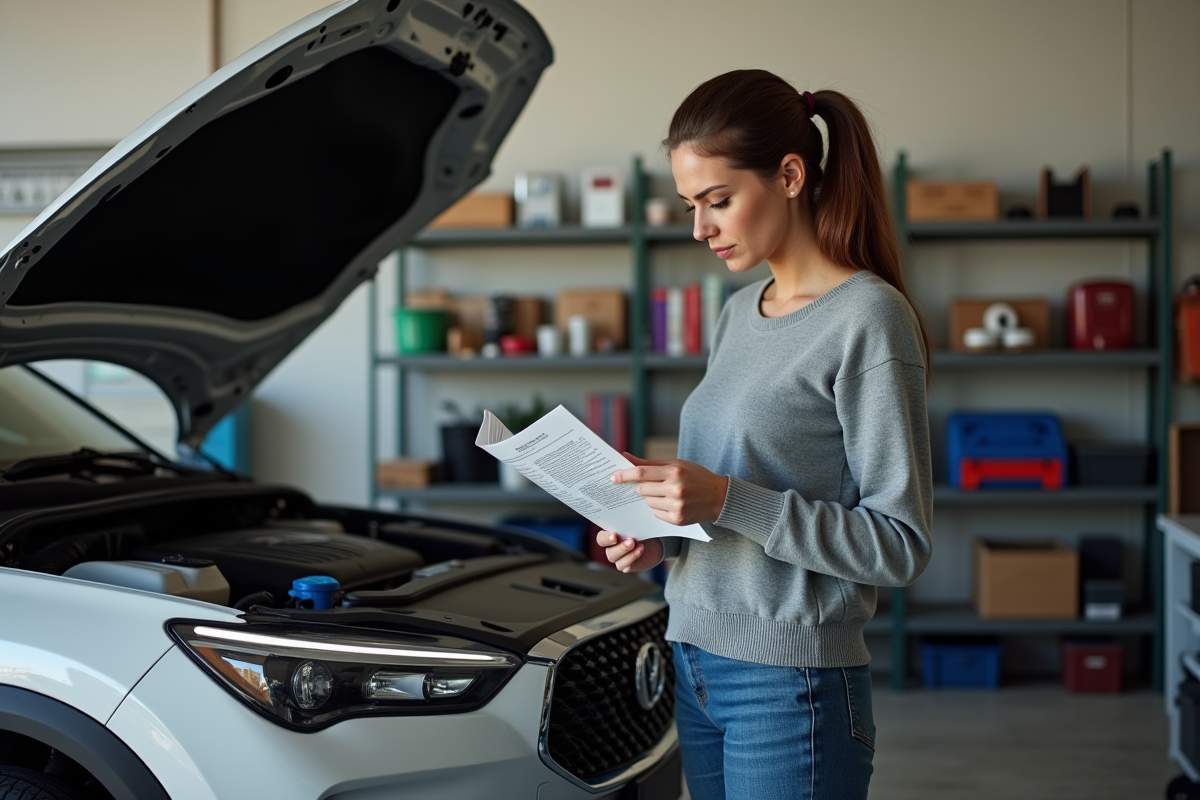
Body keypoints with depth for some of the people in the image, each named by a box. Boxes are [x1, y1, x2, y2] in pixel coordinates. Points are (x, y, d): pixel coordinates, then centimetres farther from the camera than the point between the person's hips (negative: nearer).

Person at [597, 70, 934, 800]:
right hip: (697, 665, 7)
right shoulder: (740, 314, 13)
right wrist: (663, 539, 3)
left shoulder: (868, 319, -13)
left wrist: (728, 500, -22)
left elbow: (901, 545, -16)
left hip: (792, 685, -7)